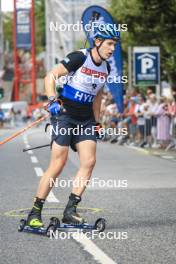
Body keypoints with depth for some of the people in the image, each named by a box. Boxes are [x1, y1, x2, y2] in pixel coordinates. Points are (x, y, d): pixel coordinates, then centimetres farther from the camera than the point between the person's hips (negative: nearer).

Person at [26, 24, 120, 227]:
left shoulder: (106, 67, 7)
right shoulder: (79, 58, -15)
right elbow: (50, 77, -17)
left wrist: (96, 123, 19)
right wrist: (53, 100, -31)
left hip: (86, 119, 6)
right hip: (65, 115, -6)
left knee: (89, 162, -10)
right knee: (58, 165, -9)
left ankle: (70, 210, -4)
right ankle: (35, 212, 1)